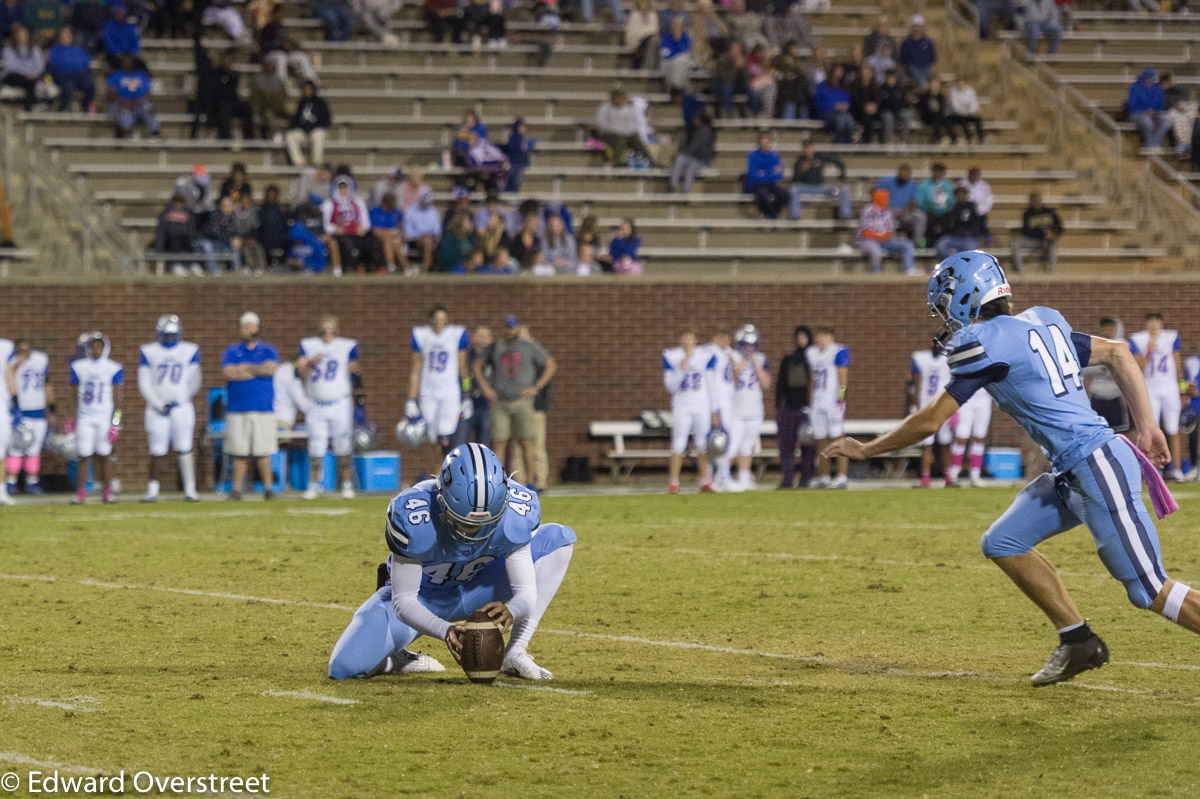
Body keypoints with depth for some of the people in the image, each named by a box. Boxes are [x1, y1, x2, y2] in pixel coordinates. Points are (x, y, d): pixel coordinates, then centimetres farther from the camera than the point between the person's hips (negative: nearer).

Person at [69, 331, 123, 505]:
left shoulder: (113, 369, 0)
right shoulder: (79, 367, 6)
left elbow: (116, 396, 1)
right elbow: (76, 396, 11)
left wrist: (116, 420, -5)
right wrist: (75, 419, 9)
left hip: (105, 417, -1)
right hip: (85, 417, 1)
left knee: (103, 456, 0)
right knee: (84, 456, -3)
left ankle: (106, 492, 9)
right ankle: (80, 495, -2)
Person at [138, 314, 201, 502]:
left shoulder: (190, 351, 6)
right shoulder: (148, 352, 4)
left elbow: (193, 383, 6)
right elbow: (144, 384, 1)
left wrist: (179, 401, -4)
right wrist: (159, 405, -8)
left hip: (182, 407, 0)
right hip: (157, 408, 0)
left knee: (184, 448, -7)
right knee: (157, 451, -1)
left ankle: (190, 489, -3)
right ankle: (152, 490, 9)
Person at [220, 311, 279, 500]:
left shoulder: (268, 350, 11)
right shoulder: (232, 351, 10)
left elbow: (271, 368, -9)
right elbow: (229, 373, -7)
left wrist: (245, 368, -6)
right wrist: (258, 370, -7)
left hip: (263, 409, 0)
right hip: (237, 410, 0)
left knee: (263, 452, -3)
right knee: (240, 453, -1)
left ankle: (268, 488, 3)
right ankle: (236, 489, 4)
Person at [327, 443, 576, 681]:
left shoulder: (517, 512, -28)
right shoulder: (412, 516, -36)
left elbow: (526, 591, -24)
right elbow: (403, 601, -29)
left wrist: (511, 611, -49)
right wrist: (445, 630, -48)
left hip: (474, 590, 3)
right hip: (420, 596, -3)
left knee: (559, 538, -17)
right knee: (344, 667, -25)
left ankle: (515, 653, -17)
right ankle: (393, 658, 11)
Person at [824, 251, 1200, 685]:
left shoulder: (988, 343, -11)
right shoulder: (1039, 324, 14)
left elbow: (930, 421, -8)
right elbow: (1117, 353, 19)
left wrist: (865, 449, 4)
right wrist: (1146, 425, 17)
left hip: (1099, 469, -9)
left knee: (1149, 591, -6)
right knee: (1002, 544, 11)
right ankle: (1078, 641, 16)